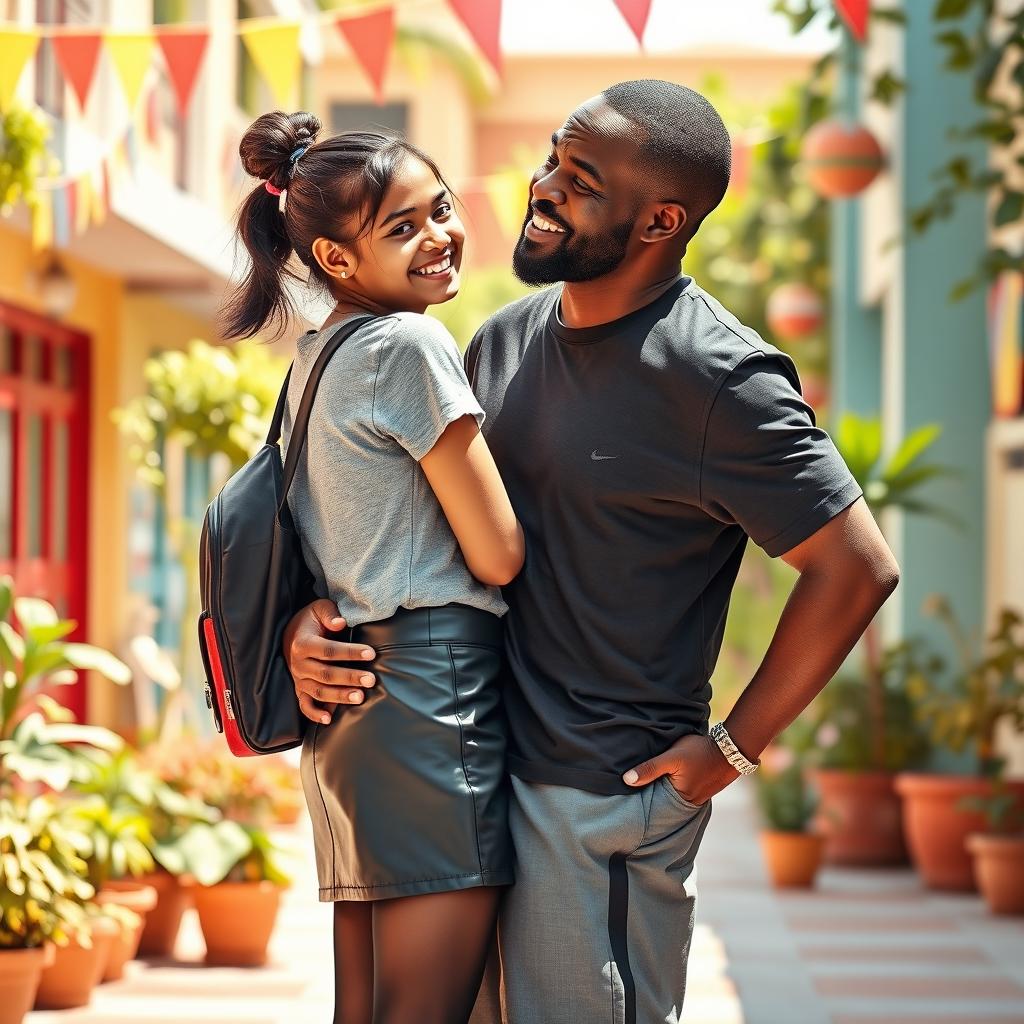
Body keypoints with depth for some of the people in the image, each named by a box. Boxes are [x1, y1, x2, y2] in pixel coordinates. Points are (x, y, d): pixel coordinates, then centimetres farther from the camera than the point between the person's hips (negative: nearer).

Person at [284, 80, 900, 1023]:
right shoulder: (507, 340, 7)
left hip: (610, 798, -8)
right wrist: (314, 611, -2)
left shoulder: (717, 378, -16)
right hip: (493, 768, 8)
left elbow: (857, 568, -16)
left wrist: (733, 748, -13)